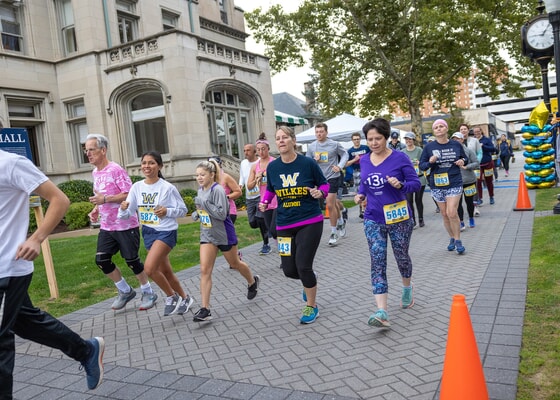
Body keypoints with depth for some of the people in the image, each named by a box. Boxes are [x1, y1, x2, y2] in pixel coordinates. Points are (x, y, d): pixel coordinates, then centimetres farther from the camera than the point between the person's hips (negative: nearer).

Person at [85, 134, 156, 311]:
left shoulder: (116, 169, -15)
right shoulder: (95, 172, 10)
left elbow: (130, 194, -20)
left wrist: (105, 199, -24)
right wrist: (95, 209, 4)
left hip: (126, 225, -7)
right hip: (106, 227, 7)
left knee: (132, 260, 0)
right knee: (101, 260, 1)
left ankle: (148, 293, 20)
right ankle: (125, 291, 19)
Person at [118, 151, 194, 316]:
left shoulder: (167, 188, -13)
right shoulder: (137, 187, -1)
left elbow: (183, 210, -5)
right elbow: (128, 214, 0)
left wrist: (167, 211, -23)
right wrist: (123, 209, -23)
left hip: (166, 232, -6)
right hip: (148, 233, 6)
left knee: (149, 268, -20)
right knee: (165, 271, 15)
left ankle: (171, 296, 4)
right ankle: (184, 298, 37)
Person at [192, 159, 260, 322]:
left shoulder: (217, 190, -19)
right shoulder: (200, 190, 5)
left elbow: (221, 214, -26)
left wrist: (203, 203, -28)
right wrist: (197, 213, 3)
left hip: (224, 234, -6)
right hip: (207, 235, 6)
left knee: (235, 263, 15)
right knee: (205, 271, -6)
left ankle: (253, 281, 46)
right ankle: (205, 309, -5)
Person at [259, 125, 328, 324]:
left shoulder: (308, 163, -9)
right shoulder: (272, 167, 0)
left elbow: (325, 185, 3)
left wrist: (320, 192, -19)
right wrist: (264, 202, -4)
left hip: (310, 222, -4)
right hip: (285, 225, 4)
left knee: (303, 265, -8)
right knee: (289, 270, 5)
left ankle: (311, 306, 18)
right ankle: (310, 280, 43)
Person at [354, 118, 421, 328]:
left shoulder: (400, 158, -9)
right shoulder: (364, 161, 5)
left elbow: (416, 183, -7)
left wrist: (401, 185, -26)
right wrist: (360, 194, 0)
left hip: (398, 218, -2)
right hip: (373, 219, 3)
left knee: (401, 256, 16)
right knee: (377, 263, -7)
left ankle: (407, 286, 49)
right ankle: (382, 311, -12)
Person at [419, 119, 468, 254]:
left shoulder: (456, 145, 0)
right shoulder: (429, 147, -2)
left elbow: (465, 158, 14)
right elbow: (421, 166, 0)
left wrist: (462, 161, -8)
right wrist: (430, 162, -20)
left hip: (454, 183, -1)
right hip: (437, 185, 2)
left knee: (452, 213, -12)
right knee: (444, 214, 9)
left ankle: (458, 240, 5)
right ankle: (452, 238, 28)